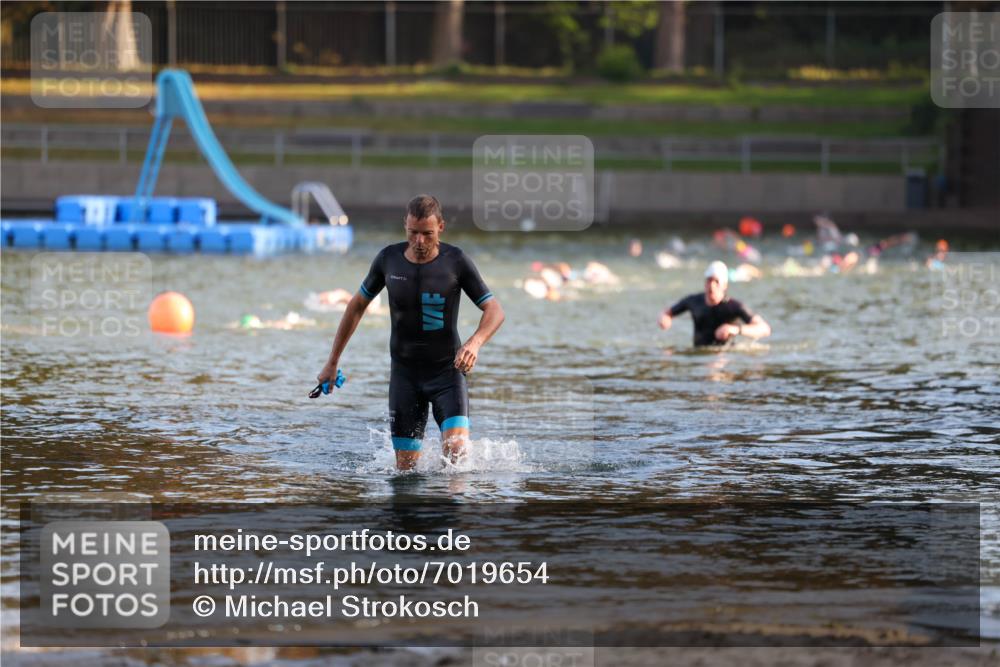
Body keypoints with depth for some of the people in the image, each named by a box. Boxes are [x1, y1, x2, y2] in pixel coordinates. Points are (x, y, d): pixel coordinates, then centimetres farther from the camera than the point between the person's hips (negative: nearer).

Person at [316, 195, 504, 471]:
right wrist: (333, 362, 13)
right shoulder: (389, 259, -3)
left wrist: (475, 342, -31)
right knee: (406, 469, -3)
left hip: (447, 369, -2)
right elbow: (357, 305, 11)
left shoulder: (456, 261, -10)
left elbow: (494, 311, -9)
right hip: (404, 372, 2)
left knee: (456, 450, -21)